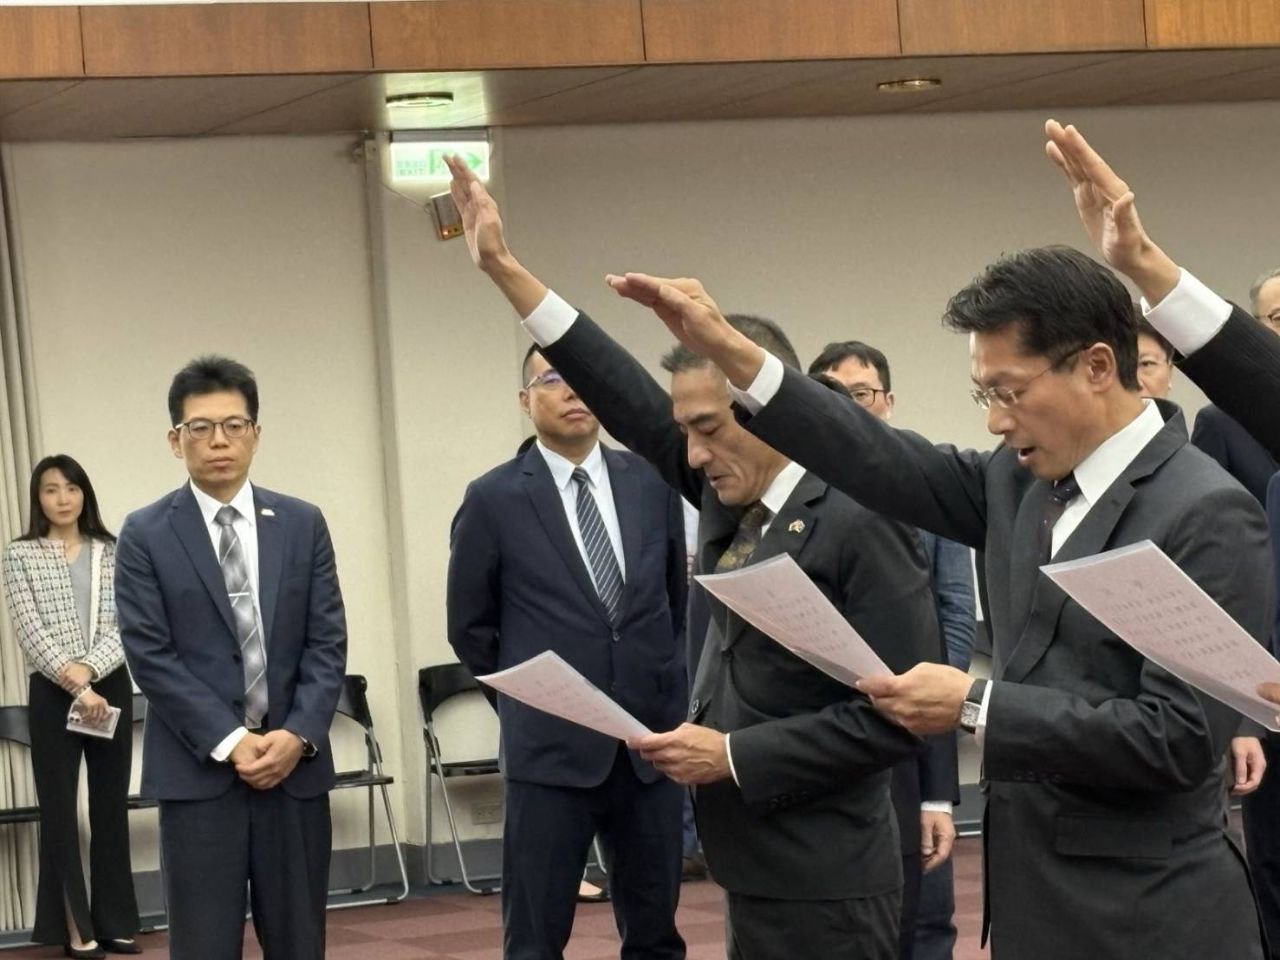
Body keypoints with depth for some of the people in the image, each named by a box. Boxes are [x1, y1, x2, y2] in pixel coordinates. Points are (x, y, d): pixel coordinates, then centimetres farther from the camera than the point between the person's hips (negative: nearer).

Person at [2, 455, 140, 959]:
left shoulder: (112, 552, 6)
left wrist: (88, 668, -17)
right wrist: (74, 686, -16)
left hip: (111, 688, 2)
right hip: (53, 694, -2)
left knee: (112, 805, 7)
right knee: (59, 808, 1)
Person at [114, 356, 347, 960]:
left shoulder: (303, 525, 8)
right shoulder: (145, 535, 0)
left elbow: (327, 643, 4)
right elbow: (150, 655, -6)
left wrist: (299, 734, -11)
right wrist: (229, 741, -14)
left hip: (296, 762, 3)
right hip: (198, 769, -3)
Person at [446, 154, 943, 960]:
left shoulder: (860, 522, -15)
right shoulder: (734, 497, 8)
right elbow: (632, 401, 13)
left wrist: (732, 756, -17)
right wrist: (506, 270, 12)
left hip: (821, 891, -8)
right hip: (759, 874, 8)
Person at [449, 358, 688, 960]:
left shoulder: (653, 483, 6)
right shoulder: (494, 500, -4)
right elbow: (469, 626, 5)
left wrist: (663, 693, 13)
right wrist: (527, 706, 6)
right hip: (551, 749, -3)